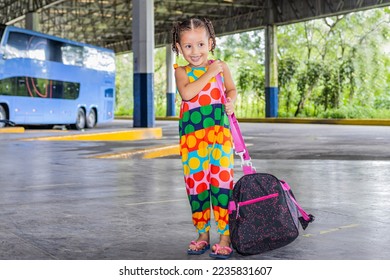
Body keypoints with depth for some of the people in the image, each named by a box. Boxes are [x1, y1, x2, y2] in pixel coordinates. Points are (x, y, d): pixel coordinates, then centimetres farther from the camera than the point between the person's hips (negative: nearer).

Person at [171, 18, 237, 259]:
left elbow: (231, 89, 15)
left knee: (222, 181, -6)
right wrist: (209, 73, -13)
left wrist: (231, 101, -7)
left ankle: (225, 236, -1)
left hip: (219, 132, -1)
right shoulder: (182, 72, 5)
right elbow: (186, 93, -13)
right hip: (192, 135, 1)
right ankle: (202, 234, 20)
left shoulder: (221, 67, 9)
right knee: (196, 183, 7)